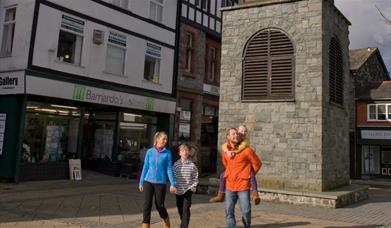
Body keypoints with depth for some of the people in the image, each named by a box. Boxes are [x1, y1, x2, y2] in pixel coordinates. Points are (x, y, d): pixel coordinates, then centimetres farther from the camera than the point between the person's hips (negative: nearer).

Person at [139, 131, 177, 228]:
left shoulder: (167, 153, -3)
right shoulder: (150, 151, 1)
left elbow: (169, 169, -4)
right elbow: (145, 167, 7)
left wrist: (172, 184, -10)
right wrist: (141, 182, 9)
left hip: (160, 183, -1)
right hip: (148, 182, 2)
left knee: (159, 205, 8)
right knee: (147, 205, -1)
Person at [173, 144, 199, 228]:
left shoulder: (192, 165, -4)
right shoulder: (176, 164, 0)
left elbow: (195, 178, 1)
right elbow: (173, 176, 5)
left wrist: (192, 187, -7)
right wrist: (174, 186, -4)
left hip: (188, 190, -3)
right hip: (178, 191, 3)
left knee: (186, 210, -9)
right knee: (180, 210, 13)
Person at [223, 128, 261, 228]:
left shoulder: (247, 150, -10)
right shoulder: (225, 152, 3)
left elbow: (257, 164, 2)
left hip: (243, 187, -4)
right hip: (229, 187, 4)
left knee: (245, 211, 2)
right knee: (229, 212, 3)